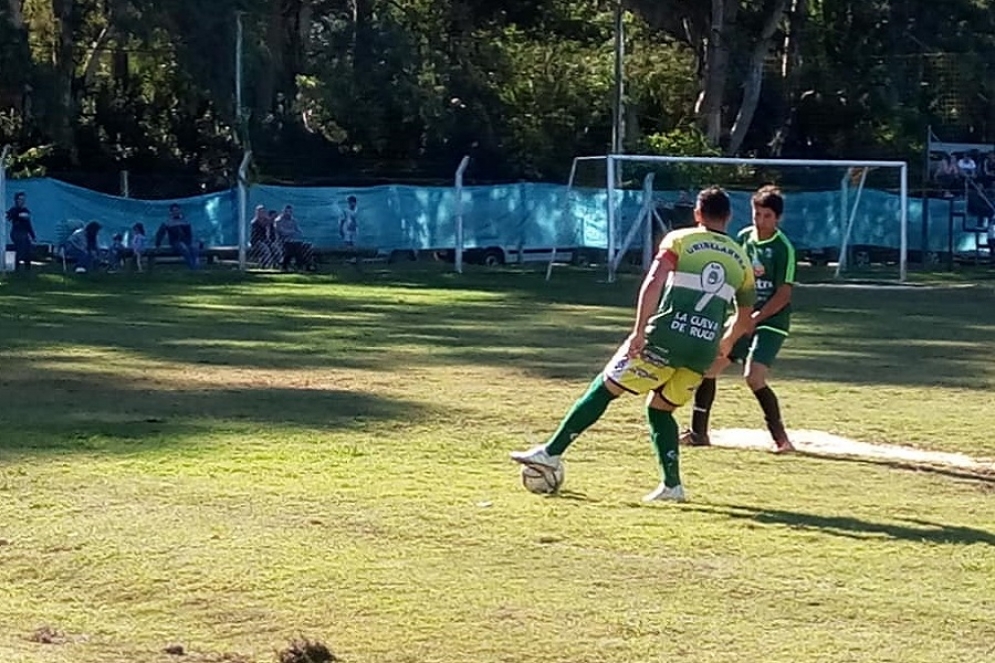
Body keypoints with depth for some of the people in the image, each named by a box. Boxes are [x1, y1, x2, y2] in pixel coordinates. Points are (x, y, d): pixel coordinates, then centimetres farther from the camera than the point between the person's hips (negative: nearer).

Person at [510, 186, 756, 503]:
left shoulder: (679, 240, 6)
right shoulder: (740, 257, 18)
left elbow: (653, 283, -10)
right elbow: (744, 316, 27)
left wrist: (639, 331, -12)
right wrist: (722, 347, 43)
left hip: (665, 337, -4)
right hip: (704, 351, 4)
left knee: (604, 388, 7)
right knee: (660, 409, 21)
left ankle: (551, 452, 8)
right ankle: (672, 485, 9)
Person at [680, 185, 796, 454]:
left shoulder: (783, 248, -13)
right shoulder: (744, 238, 6)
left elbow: (784, 293, -16)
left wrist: (755, 319, -20)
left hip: (771, 322, -7)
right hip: (744, 319, 7)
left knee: (754, 378, -22)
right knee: (706, 366, 3)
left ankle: (780, 438, -9)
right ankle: (699, 433, 15)